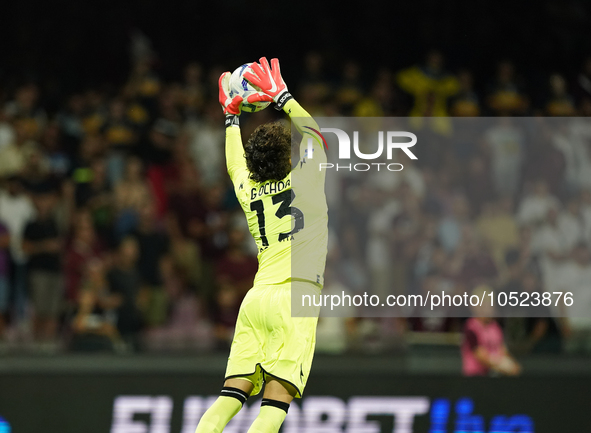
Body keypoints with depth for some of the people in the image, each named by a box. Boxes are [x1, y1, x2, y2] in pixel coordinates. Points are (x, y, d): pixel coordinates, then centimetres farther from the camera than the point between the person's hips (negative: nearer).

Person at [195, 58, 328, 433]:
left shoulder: (248, 192, 15)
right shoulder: (306, 180, 4)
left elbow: (235, 166, 40)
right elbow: (312, 131, 23)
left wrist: (232, 117, 50)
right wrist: (281, 96, 33)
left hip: (256, 299, 5)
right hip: (295, 295, -5)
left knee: (232, 395, 0)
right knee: (276, 401, -12)